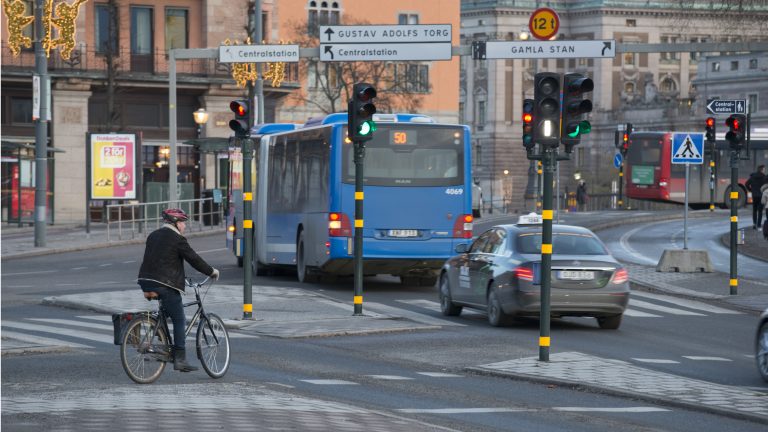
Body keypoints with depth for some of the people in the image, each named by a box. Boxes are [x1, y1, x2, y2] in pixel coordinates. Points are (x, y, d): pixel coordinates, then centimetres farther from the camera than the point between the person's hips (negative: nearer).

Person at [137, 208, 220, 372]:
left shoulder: (153, 236, 17)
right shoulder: (177, 239, -7)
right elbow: (193, 259, -5)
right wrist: (212, 271, 8)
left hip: (146, 282, 8)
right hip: (165, 284, -8)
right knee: (179, 321, -1)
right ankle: (180, 359, -5)